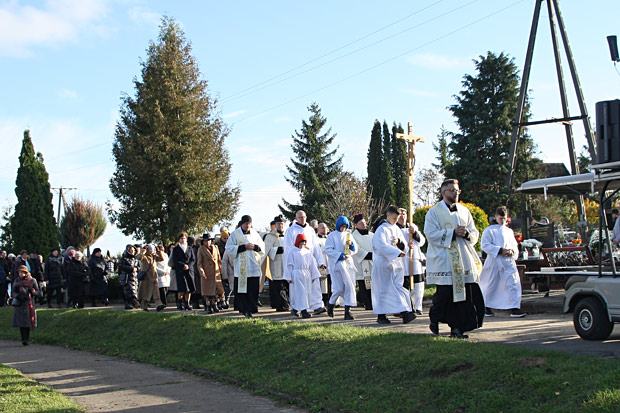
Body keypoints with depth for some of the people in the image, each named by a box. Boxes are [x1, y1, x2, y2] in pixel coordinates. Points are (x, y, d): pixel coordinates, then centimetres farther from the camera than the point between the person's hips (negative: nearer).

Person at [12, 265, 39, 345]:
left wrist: (32, 291, -19)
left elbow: (37, 293, 3)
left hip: (29, 304, -2)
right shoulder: (16, 281, 13)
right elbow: (13, 292, 10)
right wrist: (17, 296, -11)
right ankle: (24, 339, -5)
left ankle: (26, 339, 8)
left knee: (28, 323, 0)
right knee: (21, 322, -5)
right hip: (19, 304, 2)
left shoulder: (32, 281, 5)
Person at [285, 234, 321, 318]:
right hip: (297, 274, -5)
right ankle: (303, 311, -11)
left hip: (307, 274, 5)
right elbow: (289, 265, 1)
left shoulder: (308, 252, 11)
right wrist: (289, 277, -2)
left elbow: (312, 264, 15)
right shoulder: (293, 252, 0)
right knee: (300, 292, -9)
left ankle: (295, 308, 21)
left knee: (307, 292, 6)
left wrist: (314, 276, 12)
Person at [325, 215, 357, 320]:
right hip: (336, 264, -4)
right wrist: (340, 255, -16)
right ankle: (331, 304, 22)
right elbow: (328, 250, -7)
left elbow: (355, 250, 15)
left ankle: (348, 311, -4)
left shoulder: (348, 235, 13)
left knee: (350, 287, -5)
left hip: (348, 263, 4)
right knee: (339, 288, -6)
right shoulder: (332, 236, 0)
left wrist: (351, 244, -8)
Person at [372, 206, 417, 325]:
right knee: (383, 289, 0)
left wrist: (399, 241, -8)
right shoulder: (381, 230, -7)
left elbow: (405, 247, 14)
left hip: (396, 263, 6)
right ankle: (381, 315, 8)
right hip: (383, 263, -6)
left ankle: (405, 312, -8)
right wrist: (398, 252, -29)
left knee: (397, 288, -2)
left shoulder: (396, 229, 15)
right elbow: (382, 247, -21)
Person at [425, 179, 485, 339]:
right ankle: (434, 320, 17)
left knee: (463, 293, -2)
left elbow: (475, 233, 16)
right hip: (443, 260, -5)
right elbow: (431, 234, -10)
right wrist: (453, 233, -16)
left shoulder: (464, 211, 15)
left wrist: (466, 233, -8)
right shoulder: (434, 212, 0)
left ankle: (456, 328, 6)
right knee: (445, 293, -7)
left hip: (463, 258, 5)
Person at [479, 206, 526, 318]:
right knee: (492, 285, 6)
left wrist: (512, 251, -3)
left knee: (513, 283, -8)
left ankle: (515, 308, -10)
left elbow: (514, 245, 21)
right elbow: (485, 245, -10)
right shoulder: (489, 230, -2)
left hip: (508, 262, 4)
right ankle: (486, 307, 24)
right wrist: (500, 250, -17)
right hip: (494, 261, -4)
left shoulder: (509, 231, 15)